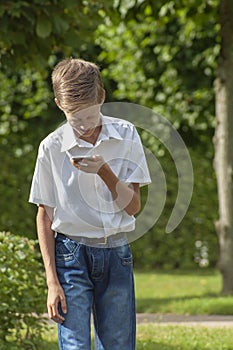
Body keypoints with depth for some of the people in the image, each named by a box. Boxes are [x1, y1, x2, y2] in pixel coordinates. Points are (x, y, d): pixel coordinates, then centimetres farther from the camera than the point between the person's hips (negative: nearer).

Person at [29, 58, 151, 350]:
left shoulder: (126, 136, 0)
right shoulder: (51, 147, -5)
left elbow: (133, 206, 1)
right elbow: (44, 215, 1)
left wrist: (104, 171, -16)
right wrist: (52, 281, -4)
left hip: (117, 253, 2)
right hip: (72, 255, -2)